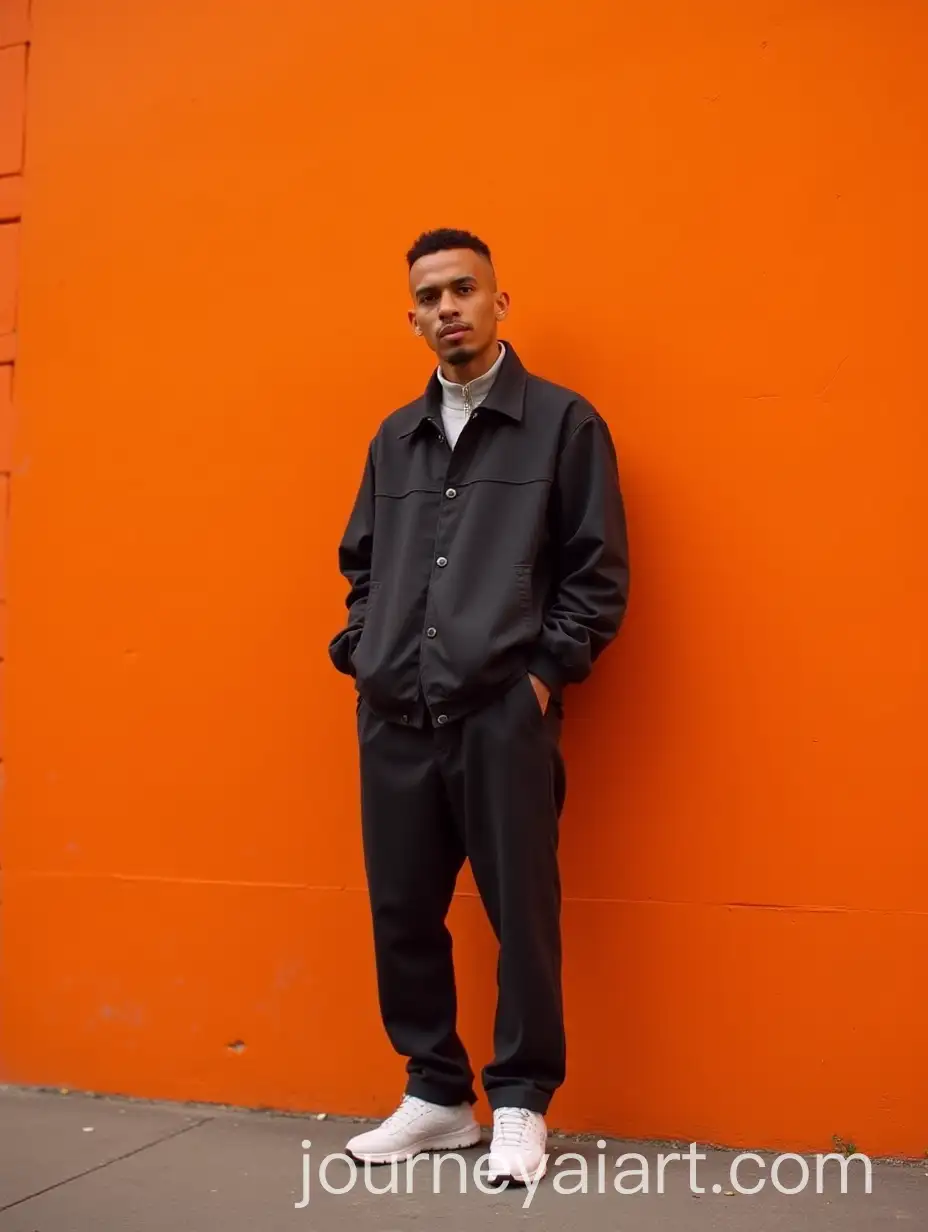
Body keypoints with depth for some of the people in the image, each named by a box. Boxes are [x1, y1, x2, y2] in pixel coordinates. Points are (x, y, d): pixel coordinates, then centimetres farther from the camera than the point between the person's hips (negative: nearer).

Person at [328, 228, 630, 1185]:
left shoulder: (563, 422, 3)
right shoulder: (394, 438, 17)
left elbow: (598, 568, -1)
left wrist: (545, 674, -8)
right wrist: (360, 654, 8)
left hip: (504, 715, -5)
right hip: (393, 718, 5)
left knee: (520, 912, 1)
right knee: (401, 910, 10)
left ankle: (520, 1105, 18)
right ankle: (436, 1094, 27)